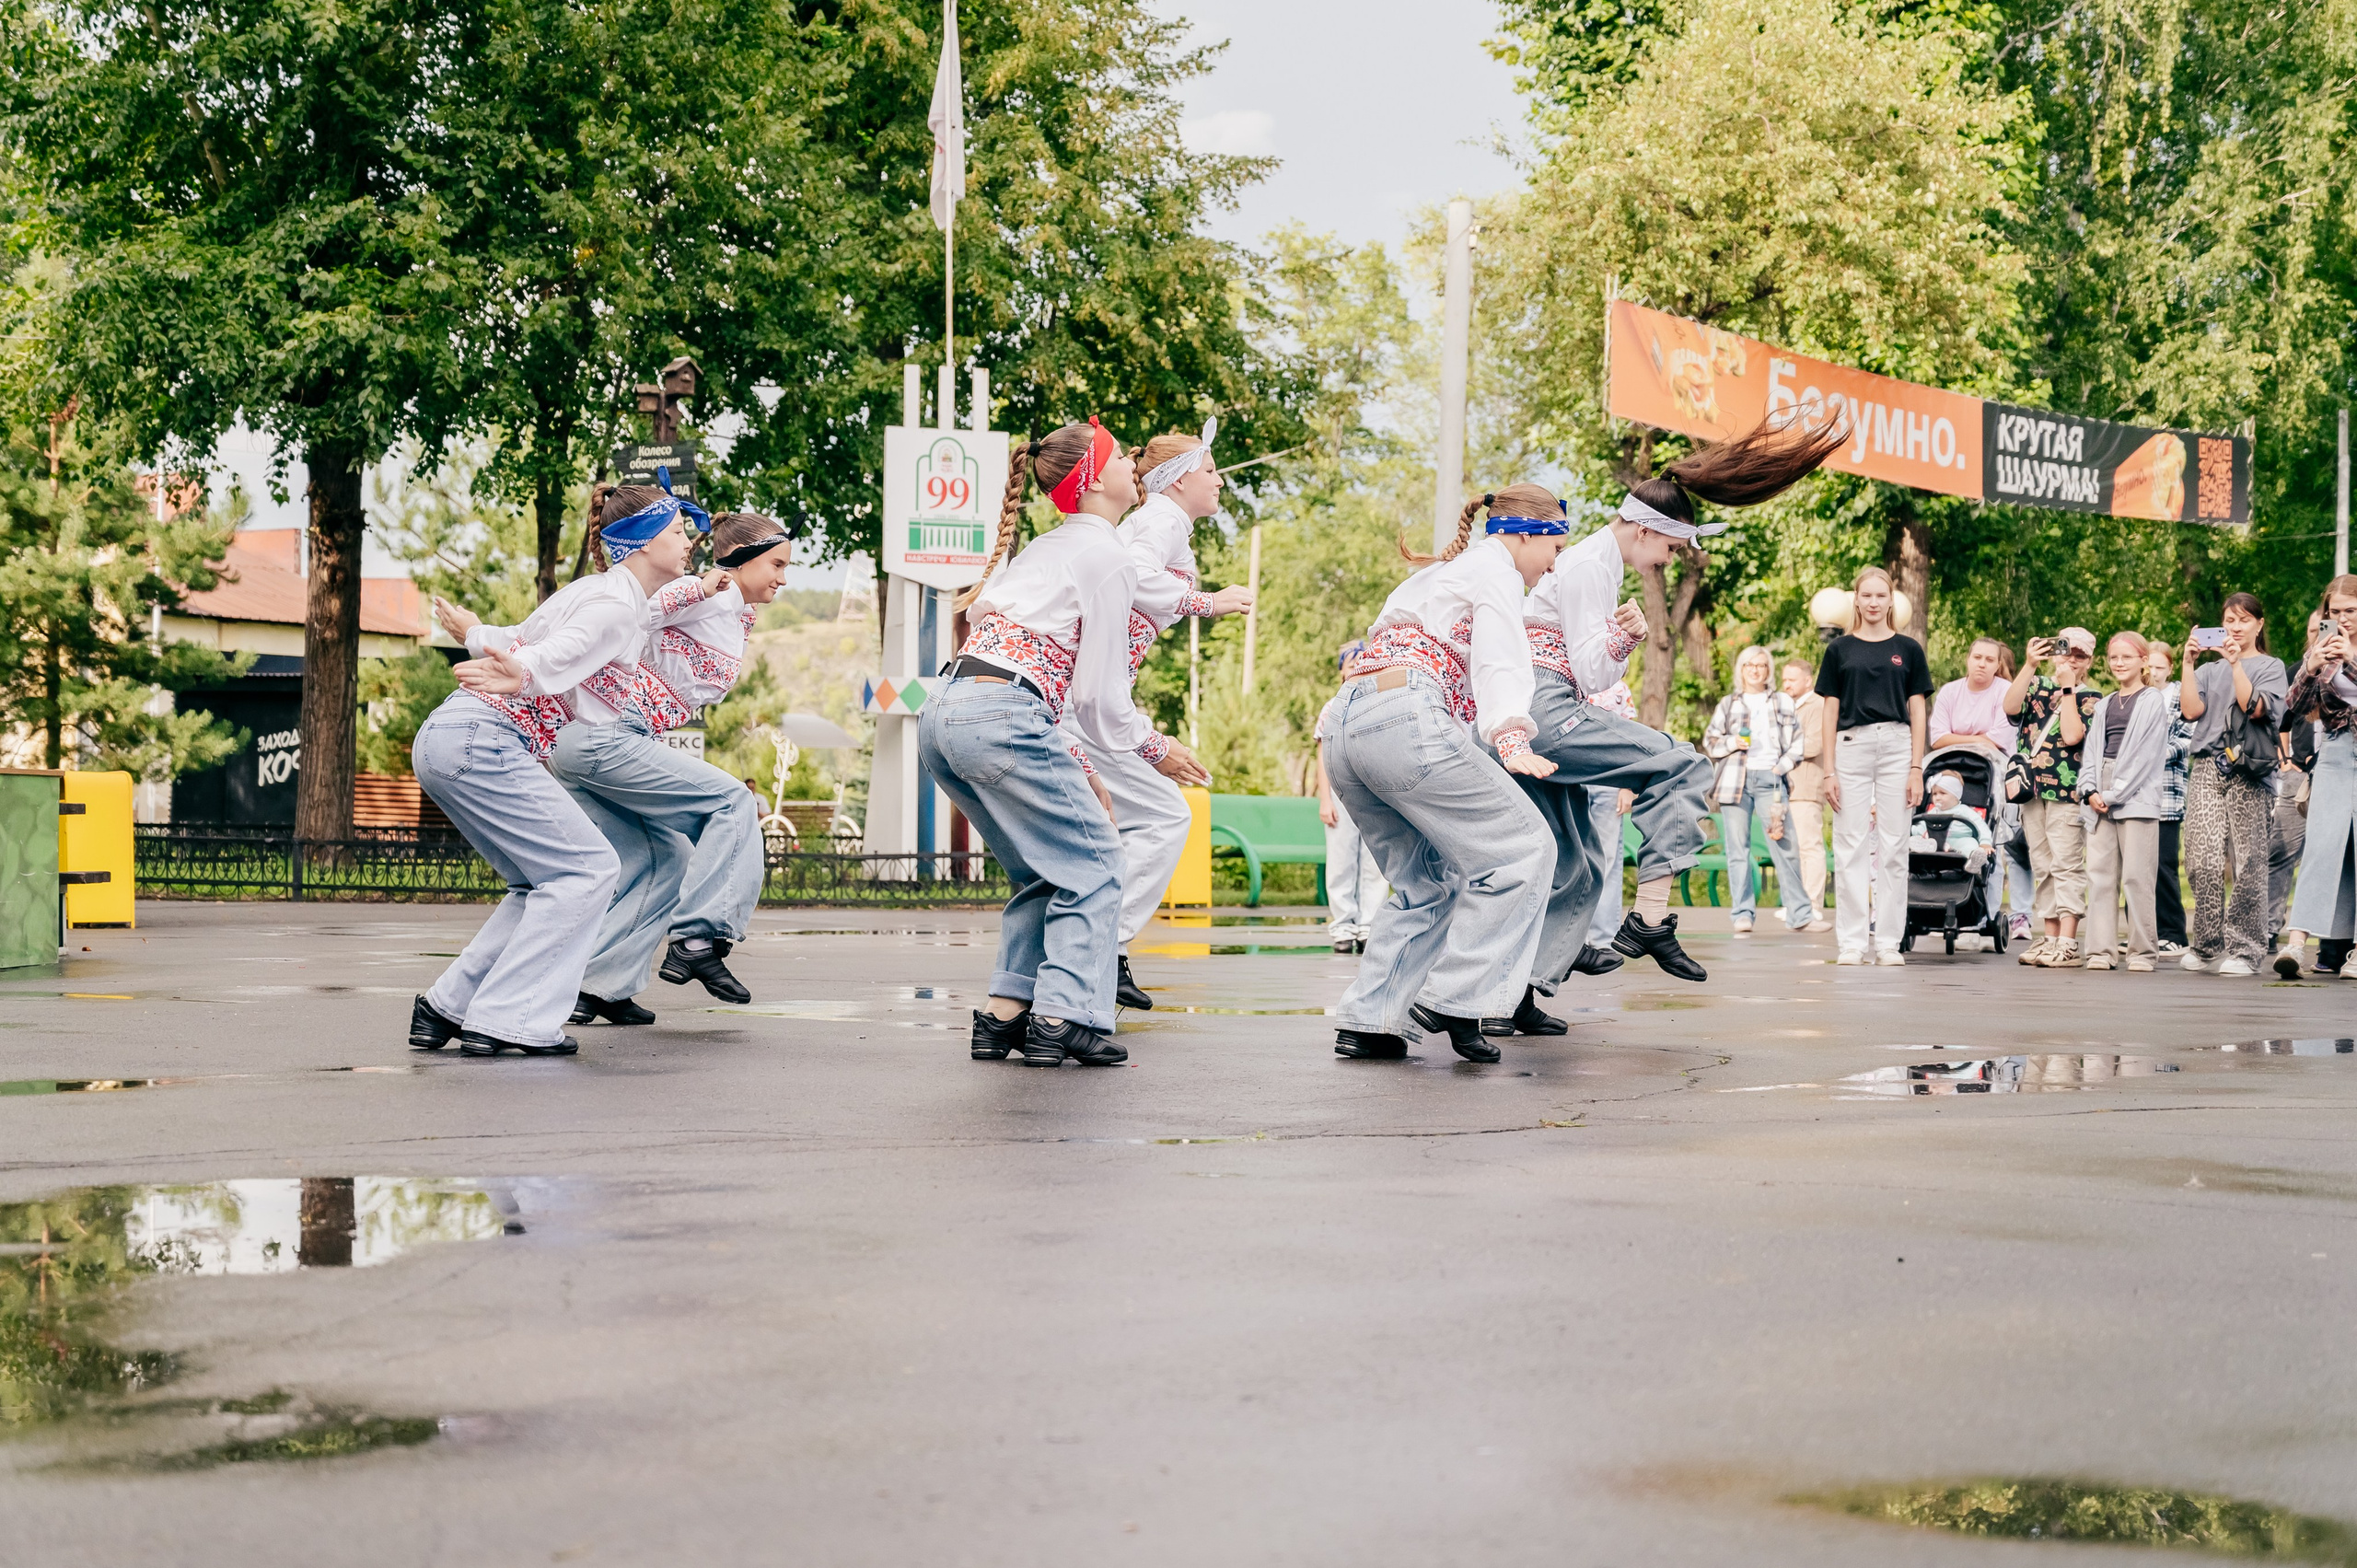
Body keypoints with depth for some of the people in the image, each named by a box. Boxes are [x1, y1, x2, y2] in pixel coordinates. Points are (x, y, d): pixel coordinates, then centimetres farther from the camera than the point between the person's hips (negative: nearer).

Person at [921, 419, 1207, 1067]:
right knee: (1091, 859, 4)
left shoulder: (1046, 548, 26)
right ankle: (1064, 1020, -4)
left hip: (942, 717, 9)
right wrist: (1154, 748, 11)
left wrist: (1074, 765, 26)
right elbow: (1099, 691, -4)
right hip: (1001, 718, -9)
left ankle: (1003, 1016, 13)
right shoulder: (1105, 554, -1)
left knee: (1047, 870, 19)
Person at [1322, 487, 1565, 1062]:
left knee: (1426, 884, 16)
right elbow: (1498, 659, -10)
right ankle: (1455, 998, -9)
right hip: (1407, 718, -9)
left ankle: (1366, 1021, 6)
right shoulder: (1495, 569, 6)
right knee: (1519, 848, -3)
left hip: (1344, 722, 9)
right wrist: (1512, 741, -22)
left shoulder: (1435, 575, 35)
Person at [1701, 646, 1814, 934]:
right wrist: (1732, 742, -5)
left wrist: (1782, 767, -2)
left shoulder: (1782, 702, 16)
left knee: (1783, 848, -7)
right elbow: (1709, 742, 14)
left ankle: (1800, 913, -4)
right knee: (1738, 850, -2)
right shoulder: (1728, 704, 16)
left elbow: (1798, 742, 12)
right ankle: (1743, 915, -1)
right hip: (1735, 779, 1)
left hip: (1769, 780, -1)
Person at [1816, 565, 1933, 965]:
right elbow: (1831, 711, 7)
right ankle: (1851, 942, 2)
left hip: (1897, 747, 0)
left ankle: (1889, 942, 6)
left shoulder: (1908, 649, 9)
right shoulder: (1840, 649, 8)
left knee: (1893, 848, 2)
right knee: (1850, 846, -1)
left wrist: (1916, 768, 0)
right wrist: (1829, 771, 0)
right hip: (1852, 747, 0)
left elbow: (1917, 711, 8)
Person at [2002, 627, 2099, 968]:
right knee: (2043, 866, 8)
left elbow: (2072, 736, -14)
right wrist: (2029, 665, -11)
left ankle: (2068, 943, -12)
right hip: (2033, 786, 5)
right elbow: (2011, 707, -7)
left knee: (2066, 864, -10)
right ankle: (2050, 937, 13)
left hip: (2066, 789, -5)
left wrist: (2068, 687, -9)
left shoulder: (2089, 698, 2)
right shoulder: (2037, 685, 13)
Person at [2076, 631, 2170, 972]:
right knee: (2100, 875, 2)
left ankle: (2143, 951, -2)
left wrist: (2114, 793, -12)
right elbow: (2092, 749, 15)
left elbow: (2145, 752, -8)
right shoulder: (2104, 706, 19)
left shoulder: (2153, 702, 0)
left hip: (2137, 798, -6)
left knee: (2136, 877, -7)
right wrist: (2090, 790, -2)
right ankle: (2099, 950, 4)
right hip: (2101, 800, 6)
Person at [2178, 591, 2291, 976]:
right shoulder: (2210, 670, 22)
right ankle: (2206, 946, 1)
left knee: (2246, 864, -5)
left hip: (2247, 772, -3)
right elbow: (2191, 710, 5)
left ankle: (2244, 950, -1)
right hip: (2206, 769, 3)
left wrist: (2236, 663, -11)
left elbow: (2255, 708, -6)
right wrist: (2188, 663, 0)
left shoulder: (2271, 667, 12)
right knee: (2204, 861, -8)